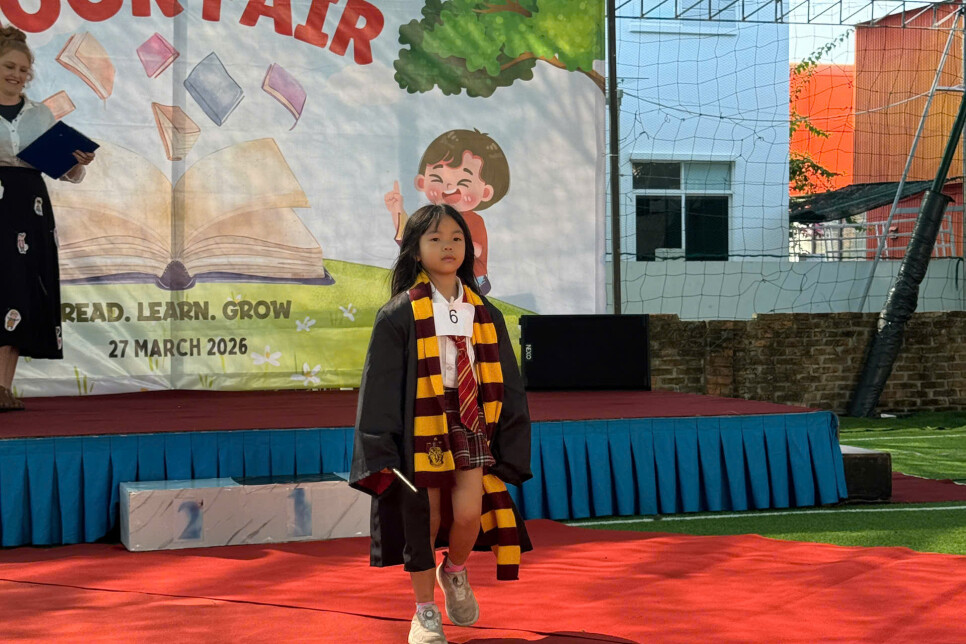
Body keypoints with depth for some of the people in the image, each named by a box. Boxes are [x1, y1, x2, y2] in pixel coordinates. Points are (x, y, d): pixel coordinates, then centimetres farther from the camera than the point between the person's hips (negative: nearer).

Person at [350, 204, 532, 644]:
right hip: (420, 429, -2)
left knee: (468, 514, -12)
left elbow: (506, 384, 10)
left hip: (471, 426, 2)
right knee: (424, 521, 3)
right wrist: (381, 450, -10)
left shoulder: (484, 314, 6)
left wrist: (509, 443, 5)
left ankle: (454, 572, 21)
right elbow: (380, 386, -5)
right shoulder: (399, 315, -5)